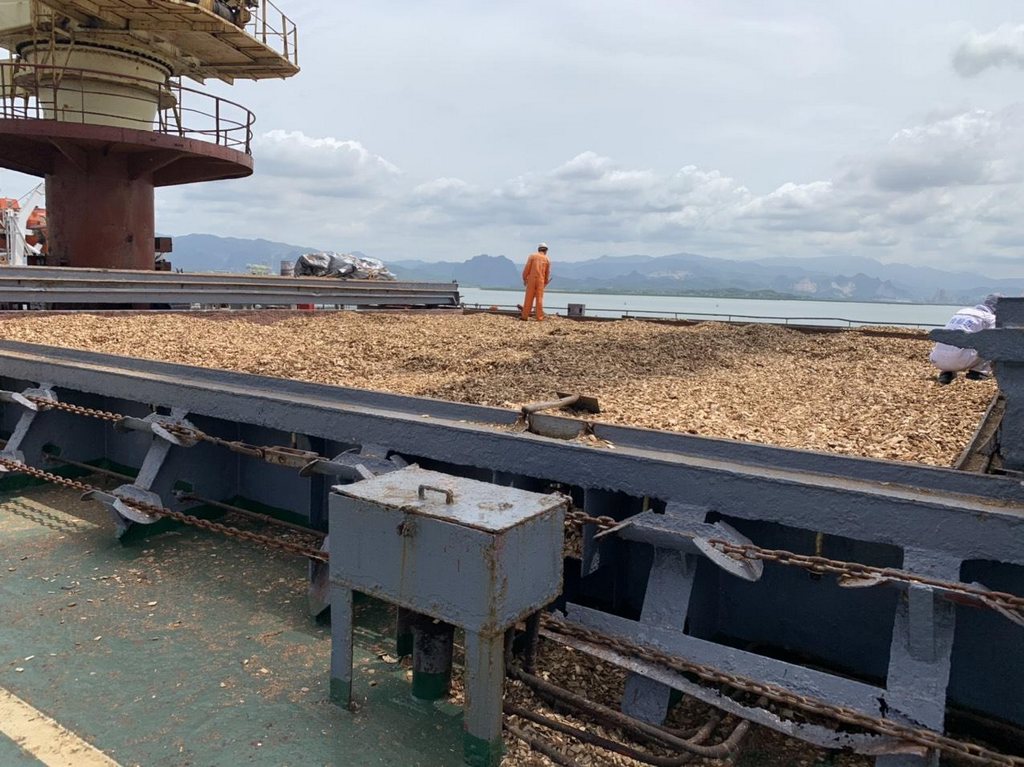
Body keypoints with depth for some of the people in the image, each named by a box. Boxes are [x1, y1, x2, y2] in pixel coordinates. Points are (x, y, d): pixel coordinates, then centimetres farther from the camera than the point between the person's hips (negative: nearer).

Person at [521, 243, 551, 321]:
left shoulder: (532, 256, 1)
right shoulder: (547, 259, 7)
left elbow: (527, 268, -5)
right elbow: (547, 273, 10)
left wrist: (524, 279, 4)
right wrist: (545, 283, 23)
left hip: (531, 279, -1)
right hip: (541, 281, 1)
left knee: (529, 299, 1)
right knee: (539, 299, 3)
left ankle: (525, 316, 1)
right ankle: (539, 317, 0)